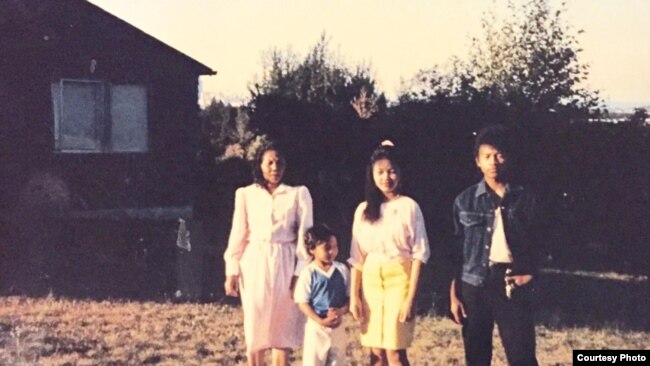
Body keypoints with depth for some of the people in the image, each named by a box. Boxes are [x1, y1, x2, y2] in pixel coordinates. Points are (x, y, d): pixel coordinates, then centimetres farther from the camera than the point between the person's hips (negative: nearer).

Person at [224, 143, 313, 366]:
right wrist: (232, 271, 0)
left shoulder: (299, 193, 5)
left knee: (282, 329, -1)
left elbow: (304, 235, 0)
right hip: (255, 265, 1)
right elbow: (238, 234, 6)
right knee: (255, 330, 2)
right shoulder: (245, 194, 7)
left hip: (285, 265, 0)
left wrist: (301, 272, -8)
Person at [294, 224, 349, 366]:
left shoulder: (342, 270, 0)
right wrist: (321, 321, -19)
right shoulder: (308, 273, -11)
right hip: (316, 327, -4)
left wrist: (341, 312, -17)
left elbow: (349, 297, 3)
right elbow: (303, 302, -11)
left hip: (338, 326, 4)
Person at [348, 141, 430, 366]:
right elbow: (357, 256, 10)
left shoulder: (409, 207, -2)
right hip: (371, 281, 4)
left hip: (399, 279, -4)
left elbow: (419, 253, -5)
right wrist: (354, 295, 3)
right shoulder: (363, 210, 9)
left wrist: (411, 297, -11)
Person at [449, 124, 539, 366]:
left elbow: (538, 244, 12)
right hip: (475, 284, 1)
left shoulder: (525, 199, 2)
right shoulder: (465, 201, 2)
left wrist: (531, 273, -5)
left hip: (511, 285, -1)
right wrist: (454, 294, 1)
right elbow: (456, 251, 4)